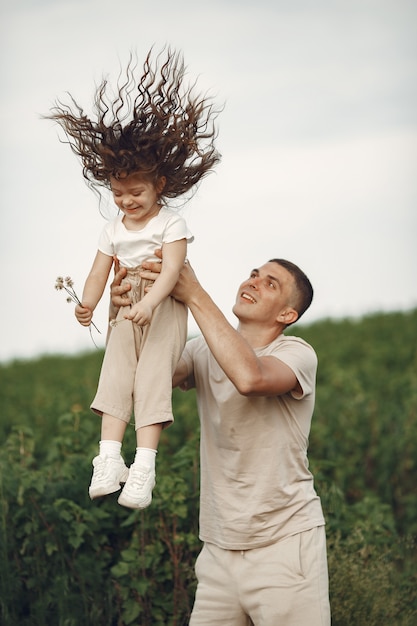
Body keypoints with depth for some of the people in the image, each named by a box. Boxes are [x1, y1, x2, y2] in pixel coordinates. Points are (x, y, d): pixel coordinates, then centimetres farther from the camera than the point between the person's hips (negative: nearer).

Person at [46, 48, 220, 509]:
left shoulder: (171, 223, -6)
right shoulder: (113, 230, 10)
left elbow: (172, 268, -20)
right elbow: (99, 272, 4)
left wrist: (149, 302, -36)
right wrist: (87, 304, -15)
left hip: (164, 311, -5)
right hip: (126, 313, 5)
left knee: (153, 377, -16)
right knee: (115, 373, -11)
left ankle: (144, 463, -22)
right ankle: (109, 456, -17)